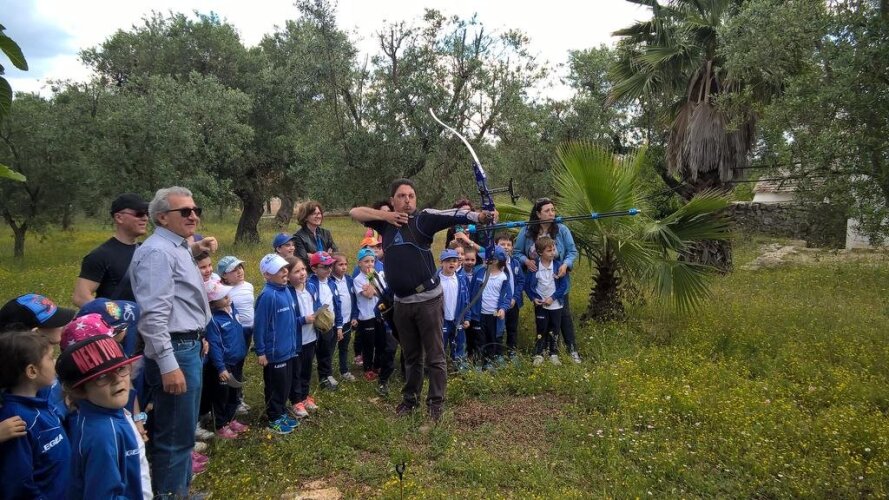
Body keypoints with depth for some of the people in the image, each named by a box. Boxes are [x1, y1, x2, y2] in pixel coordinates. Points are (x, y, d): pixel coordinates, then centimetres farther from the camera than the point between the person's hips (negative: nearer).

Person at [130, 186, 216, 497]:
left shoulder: (177, 247, 13)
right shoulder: (158, 252, -18)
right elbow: (153, 316, -25)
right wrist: (168, 365, -27)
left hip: (188, 346, 11)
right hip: (175, 351, -11)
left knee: (180, 431, 23)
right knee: (175, 436, 0)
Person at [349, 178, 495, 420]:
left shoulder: (423, 218, -9)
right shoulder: (386, 221, 6)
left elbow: (452, 215, -24)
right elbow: (355, 212, 8)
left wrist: (479, 216, -42)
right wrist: (384, 215, -8)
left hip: (427, 299, -4)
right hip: (402, 302, 5)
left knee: (435, 355, 5)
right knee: (411, 355, 19)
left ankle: (436, 402, 18)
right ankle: (410, 398, 33)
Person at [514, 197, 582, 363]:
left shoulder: (562, 230, -7)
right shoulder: (527, 231, -6)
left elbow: (572, 251, -4)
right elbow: (516, 252, 1)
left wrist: (566, 264, -22)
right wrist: (526, 261, -18)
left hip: (558, 280, -1)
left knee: (564, 313, 3)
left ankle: (572, 349, 13)